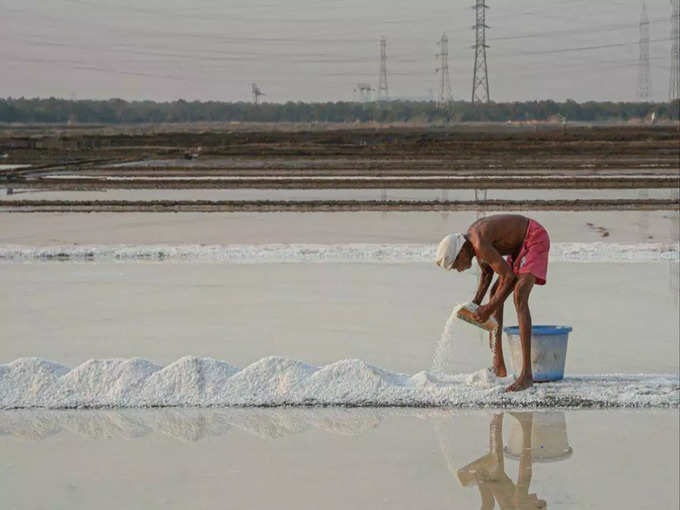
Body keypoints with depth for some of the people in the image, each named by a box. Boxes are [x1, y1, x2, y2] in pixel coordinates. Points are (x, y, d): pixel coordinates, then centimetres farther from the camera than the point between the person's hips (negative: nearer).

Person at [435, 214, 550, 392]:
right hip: (520, 246, 11)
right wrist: (475, 304, 3)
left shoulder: (480, 244, -28)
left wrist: (489, 309, -17)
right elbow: (486, 273, 15)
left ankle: (526, 374, -29)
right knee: (495, 293, 13)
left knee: (519, 296, -24)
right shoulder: (471, 239, 3)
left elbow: (509, 276, -25)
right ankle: (498, 366, 16)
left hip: (535, 239, -11)